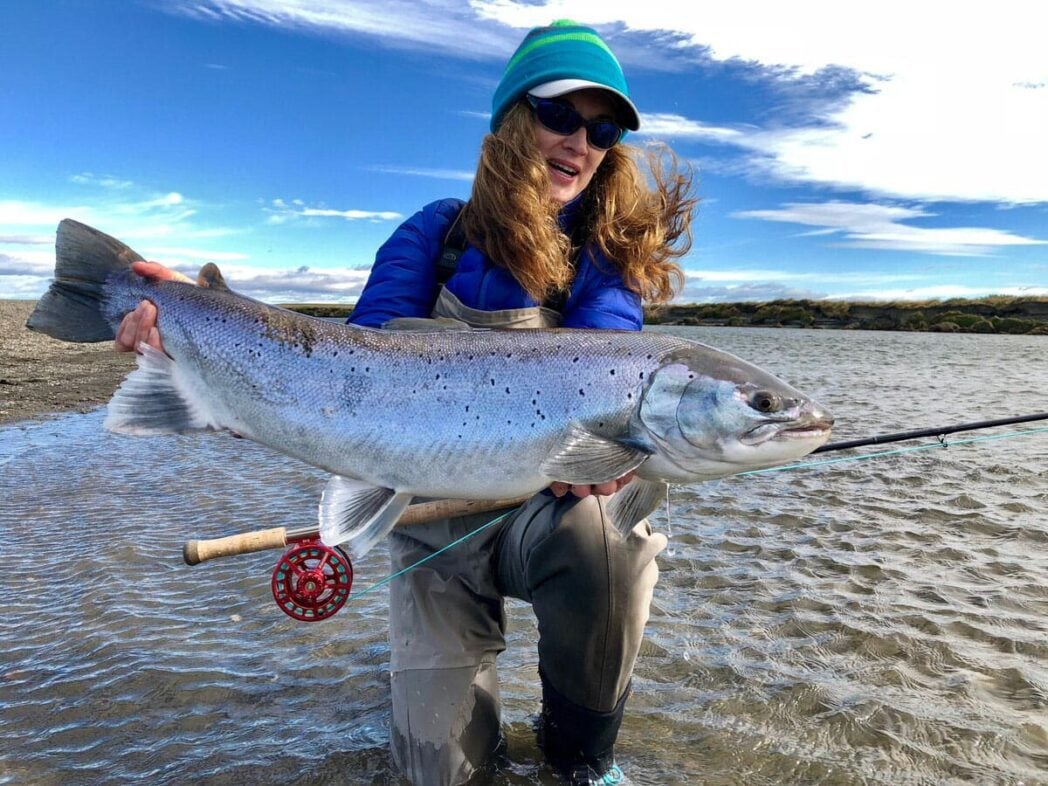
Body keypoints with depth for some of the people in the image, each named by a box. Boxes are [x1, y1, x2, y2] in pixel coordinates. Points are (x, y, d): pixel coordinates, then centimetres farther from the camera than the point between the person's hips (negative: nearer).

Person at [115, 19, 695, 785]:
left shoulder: (609, 253, -2)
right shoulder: (437, 236, -4)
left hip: (551, 501, 0)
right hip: (440, 514, 0)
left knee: (604, 542, -36)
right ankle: (450, 647, 39)